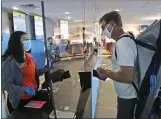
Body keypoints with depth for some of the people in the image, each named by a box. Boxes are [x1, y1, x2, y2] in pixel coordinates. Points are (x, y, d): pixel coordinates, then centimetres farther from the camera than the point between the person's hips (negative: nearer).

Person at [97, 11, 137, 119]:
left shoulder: (122, 43, -26)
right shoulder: (126, 39, 5)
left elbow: (127, 77, -33)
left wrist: (106, 73, -18)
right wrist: (110, 72, 6)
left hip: (127, 96, -9)